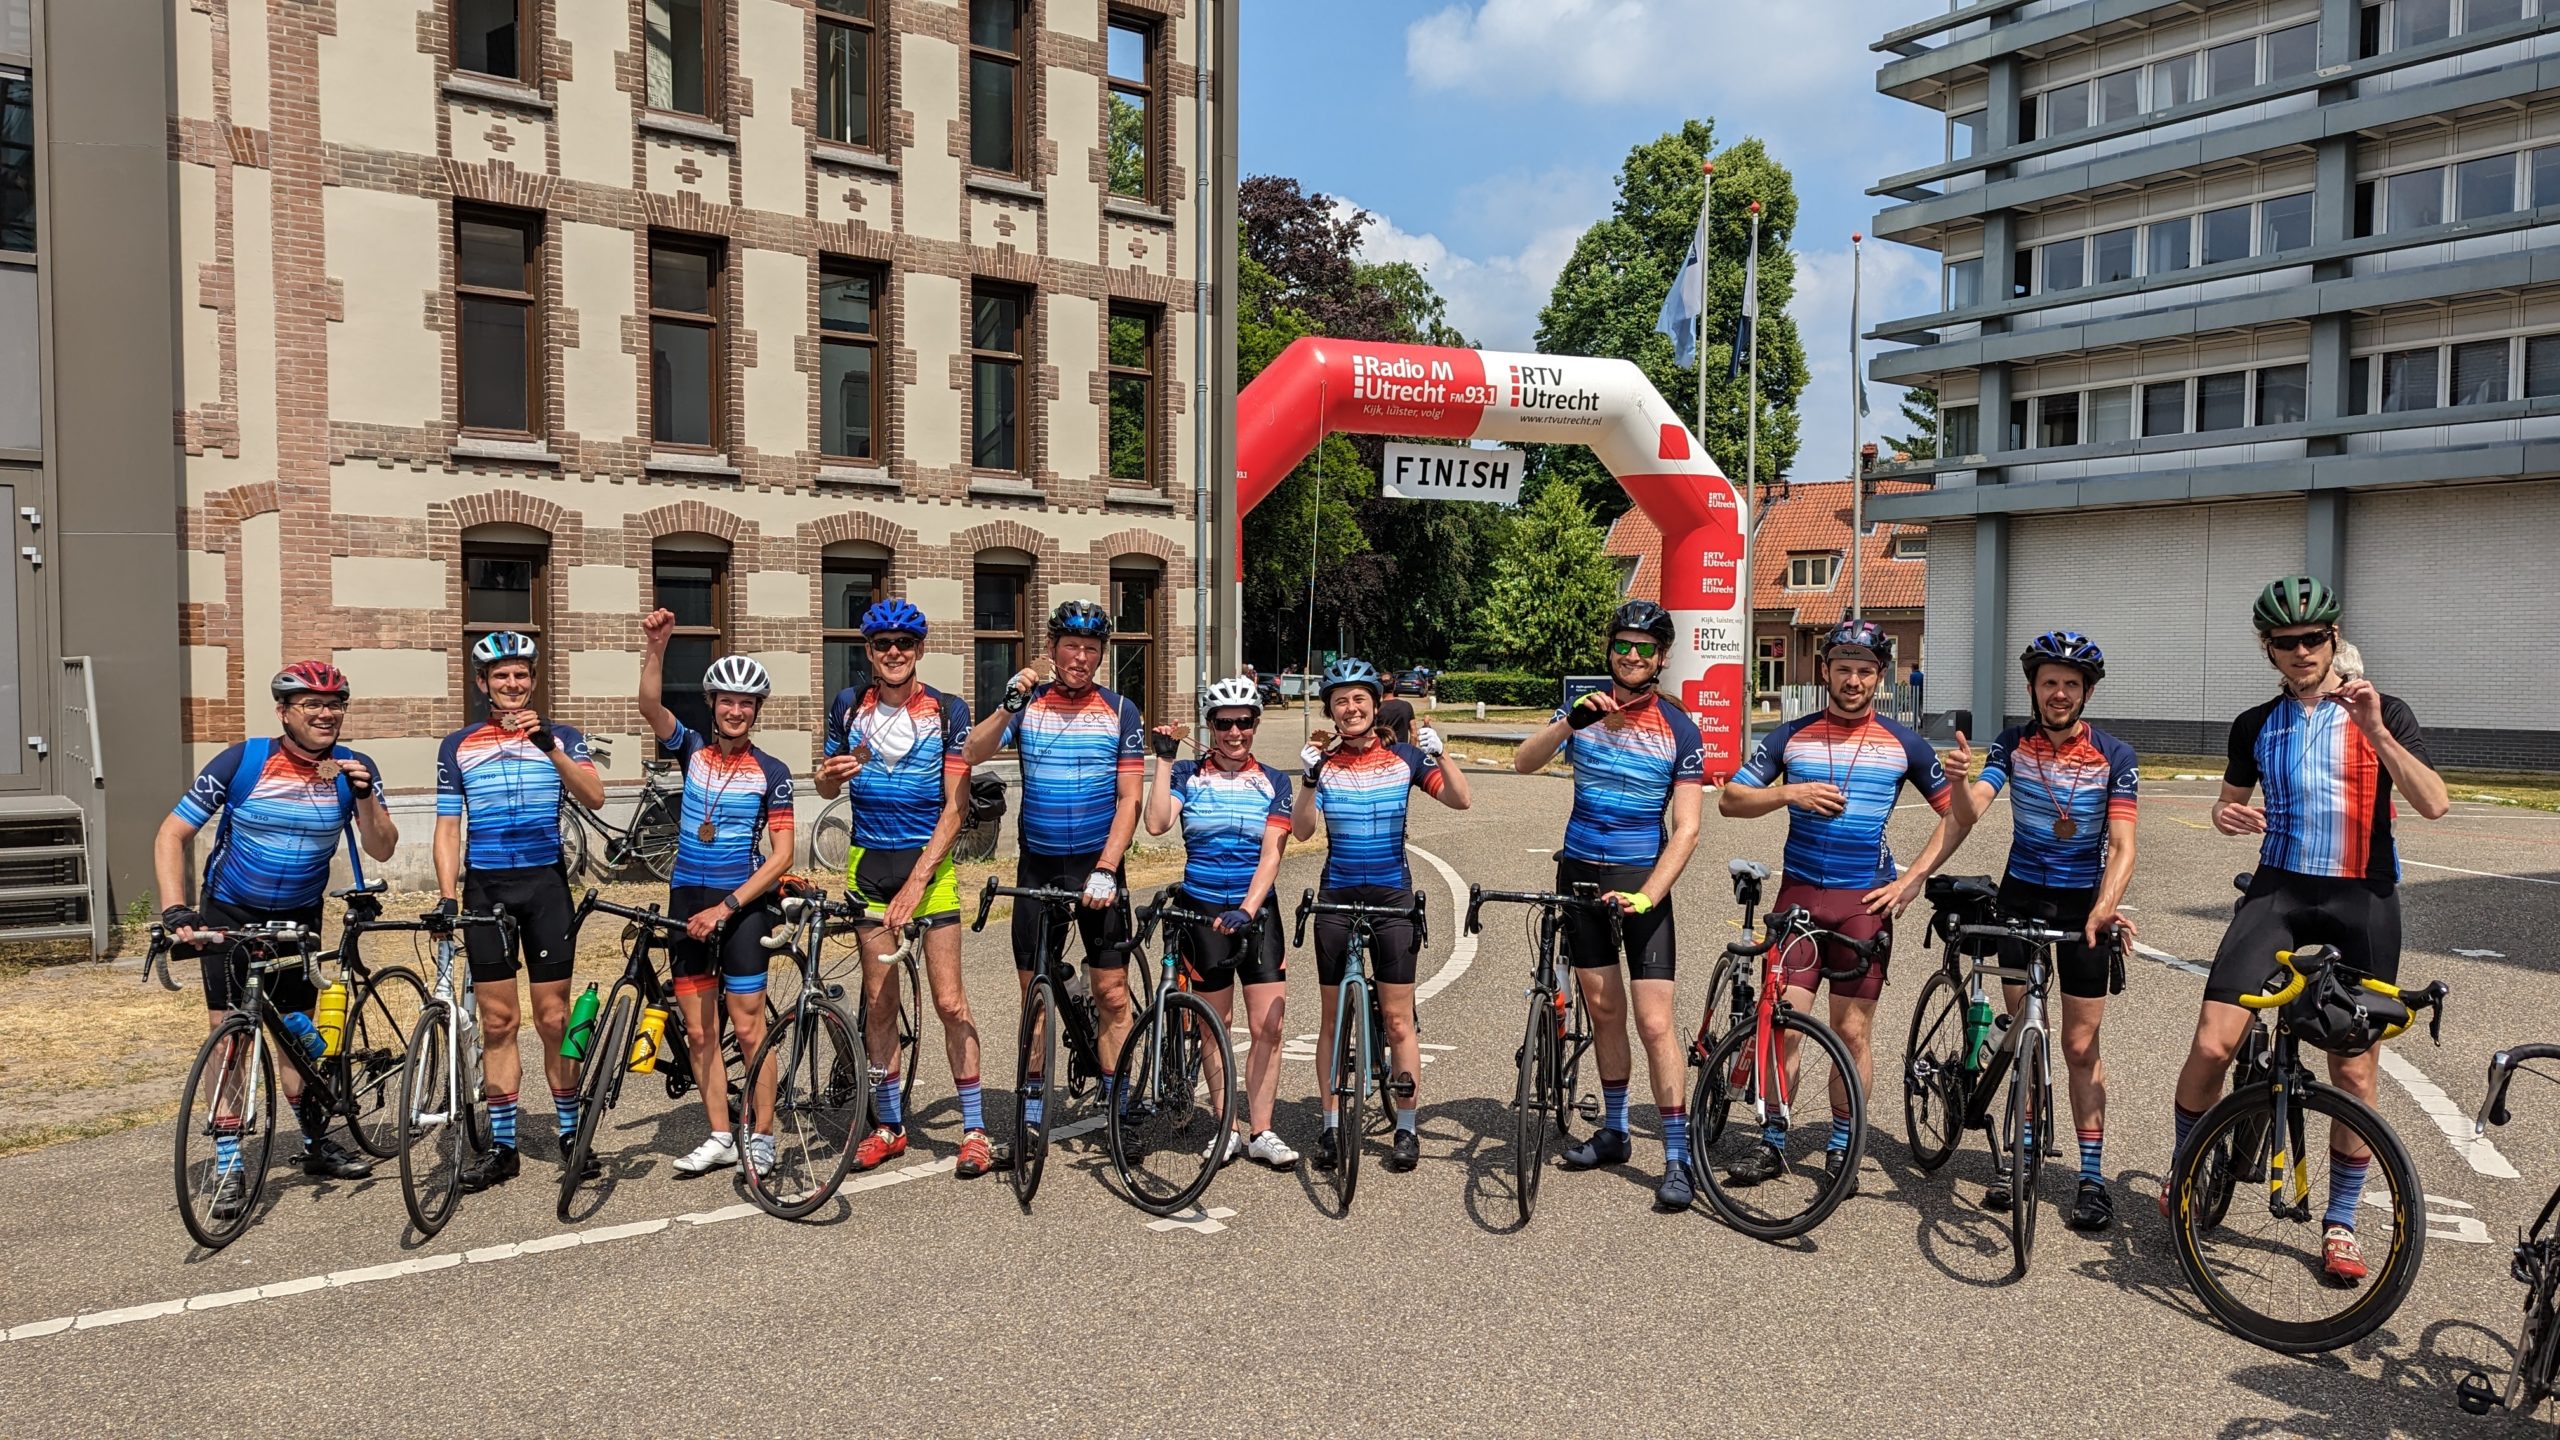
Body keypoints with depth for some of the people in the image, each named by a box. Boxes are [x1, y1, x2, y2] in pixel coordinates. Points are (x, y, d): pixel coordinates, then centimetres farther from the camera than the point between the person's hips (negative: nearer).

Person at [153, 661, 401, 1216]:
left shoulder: (354, 769, -11)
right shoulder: (242, 761, -17)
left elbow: (381, 850, -14)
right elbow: (171, 834, -14)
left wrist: (365, 798, -31)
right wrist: (175, 911, -25)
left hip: (298, 918, 2)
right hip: (229, 913, -2)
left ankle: (317, 1144, 22)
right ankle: (228, 1166, -1)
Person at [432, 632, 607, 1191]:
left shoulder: (559, 736, 5)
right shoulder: (458, 746, 9)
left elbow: (594, 798, -12)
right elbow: (448, 828, 6)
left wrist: (549, 744, -24)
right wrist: (447, 895, -6)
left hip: (546, 884, -1)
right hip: (485, 888, 1)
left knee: (554, 1018, 0)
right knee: (497, 1021, 3)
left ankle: (570, 1133, 13)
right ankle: (501, 1145, 11)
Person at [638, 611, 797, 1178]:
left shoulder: (771, 772, -5)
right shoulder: (693, 750, 4)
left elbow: (782, 855, -9)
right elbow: (651, 705, -14)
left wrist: (726, 907, -15)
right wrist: (655, 646, -28)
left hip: (743, 904, -4)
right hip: (687, 901, 4)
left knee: (747, 1028, -3)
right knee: (699, 1031, 8)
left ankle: (761, 1138, 9)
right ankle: (720, 1138, 19)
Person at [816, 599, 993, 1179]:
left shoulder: (948, 711, -6)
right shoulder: (848, 707, 3)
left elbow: (955, 806, -10)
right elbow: (827, 789, 14)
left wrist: (917, 881, -18)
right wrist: (832, 772, -12)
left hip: (930, 860, -3)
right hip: (869, 863, 3)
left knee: (949, 1001, -5)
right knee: (879, 1001, 7)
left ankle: (974, 1127, 6)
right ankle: (889, 1125, 20)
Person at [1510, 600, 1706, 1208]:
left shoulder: (1679, 730, -6)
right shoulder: (1585, 711, 2)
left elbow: (1685, 829, -11)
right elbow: (1524, 762, -11)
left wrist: (1647, 896, -23)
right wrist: (1572, 721, -28)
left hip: (1641, 880, -3)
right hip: (1580, 873, 3)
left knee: (1654, 1021, -8)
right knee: (1604, 1008, 12)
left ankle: (1677, 1158, 1)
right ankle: (1614, 1132, 27)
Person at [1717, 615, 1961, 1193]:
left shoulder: (1902, 743, 4)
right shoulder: (1792, 736, 5)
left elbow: (1956, 813, 10)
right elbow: (1730, 800, 6)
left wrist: (1913, 879, 1)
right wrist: (1788, 792, -12)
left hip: (1865, 901, 0)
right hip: (1798, 893, 1)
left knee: (1852, 1032, 3)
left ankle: (1840, 1148, 18)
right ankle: (1773, 1144, 12)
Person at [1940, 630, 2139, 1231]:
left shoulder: (2114, 755, -9)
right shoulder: (2012, 745, -4)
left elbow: (2121, 846, -14)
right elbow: (1968, 813, -16)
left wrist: (2105, 906, -31)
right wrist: (1959, 778, -38)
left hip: (2083, 903, -1)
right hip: (2021, 896, 2)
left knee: (2080, 1046, 1)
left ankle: (2093, 1175, 10)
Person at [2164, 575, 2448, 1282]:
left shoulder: (2382, 713, 1)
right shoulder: (2255, 726, 9)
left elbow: (2434, 804, -12)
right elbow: (2230, 803, 22)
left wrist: (2375, 729, -23)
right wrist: (2228, 815, -3)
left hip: (2363, 901, -1)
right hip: (2279, 889, 1)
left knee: (2354, 1069, 3)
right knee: (2212, 1043, -13)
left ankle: (2341, 1222, 20)